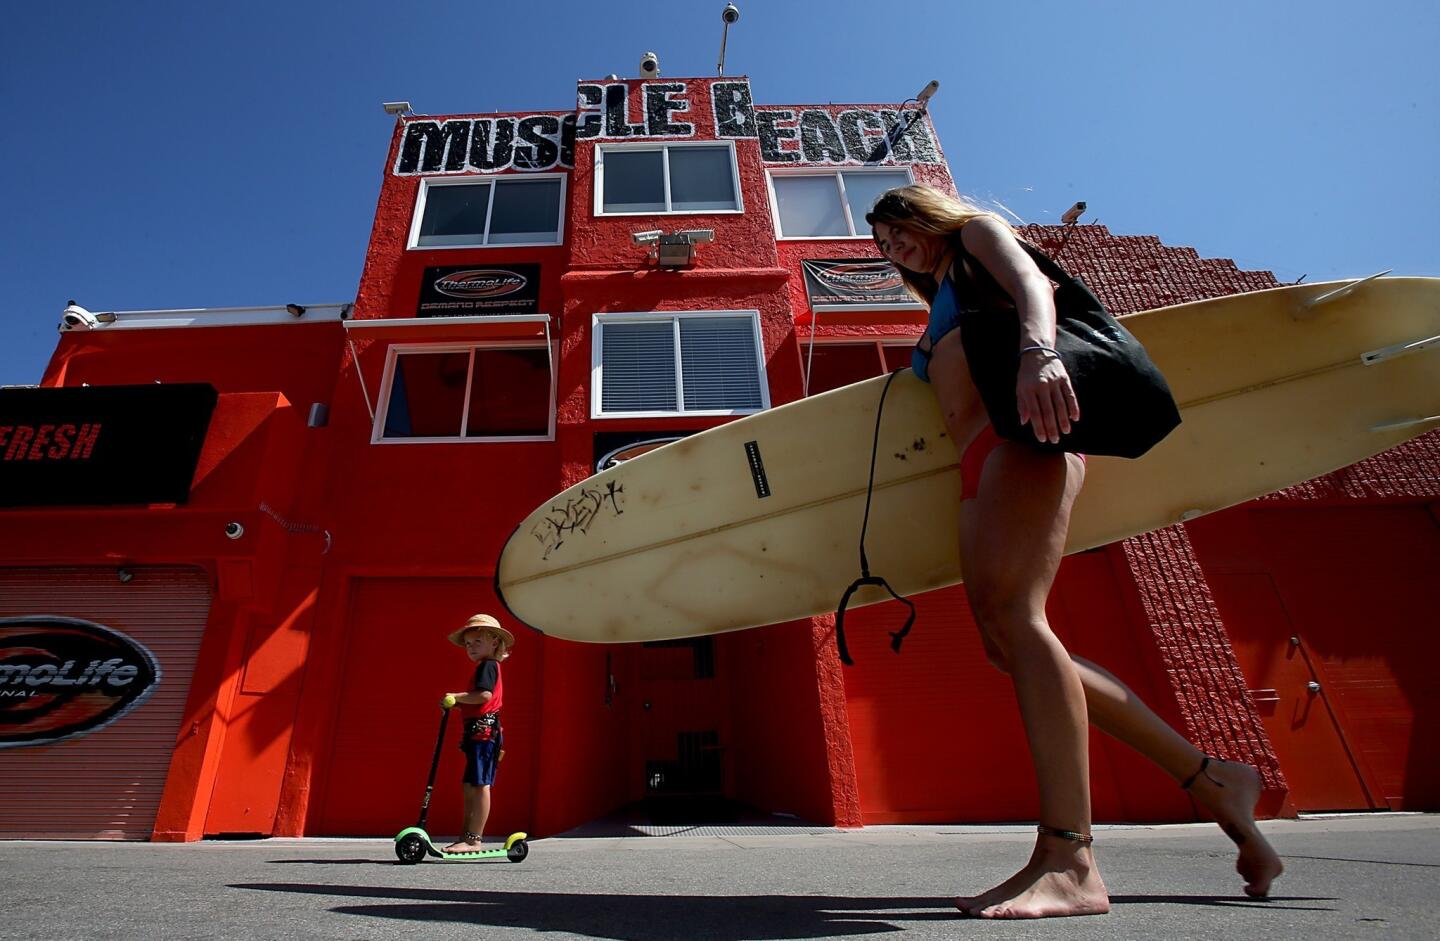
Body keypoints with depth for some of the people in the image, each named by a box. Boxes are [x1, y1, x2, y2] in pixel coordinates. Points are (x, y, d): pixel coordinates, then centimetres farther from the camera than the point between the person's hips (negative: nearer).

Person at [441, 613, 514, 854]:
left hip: (483, 732, -11)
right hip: (479, 734, 11)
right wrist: (456, 704, 13)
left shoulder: (488, 665, -8)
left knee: (480, 785, -9)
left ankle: (474, 840, -7)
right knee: (470, 787, 14)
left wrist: (455, 697, -16)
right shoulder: (488, 667, 22)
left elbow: (484, 695, -25)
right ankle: (467, 837, 20)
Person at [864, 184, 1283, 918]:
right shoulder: (942, 310, 37)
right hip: (981, 467, 8)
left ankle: (1068, 862, -22)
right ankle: (1211, 779, 9)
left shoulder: (977, 231, 17)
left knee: (1014, 614, -23)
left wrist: (1037, 350, -26)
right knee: (1003, 641, -3)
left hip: (1024, 434, -8)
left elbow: (1030, 282, -7)